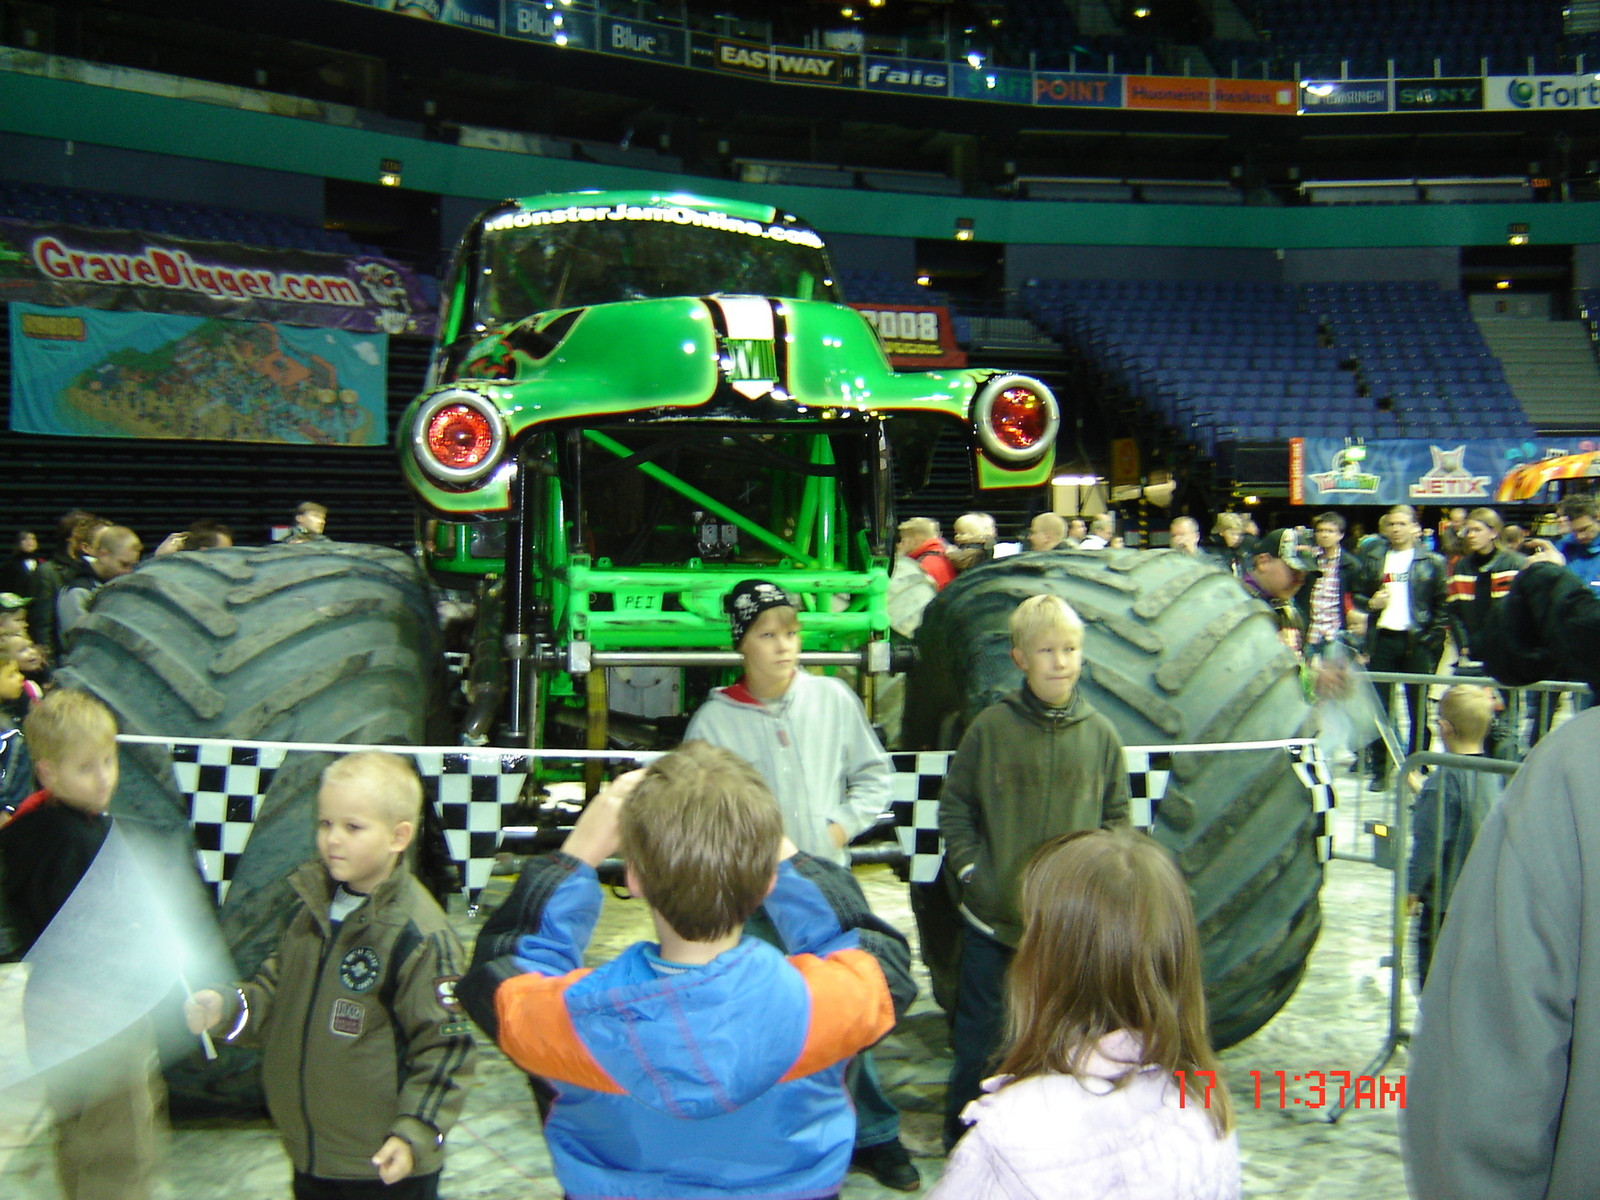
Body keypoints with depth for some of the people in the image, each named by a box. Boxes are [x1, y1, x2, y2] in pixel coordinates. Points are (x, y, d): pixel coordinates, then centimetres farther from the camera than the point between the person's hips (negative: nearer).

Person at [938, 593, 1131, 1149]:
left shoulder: (1100, 734, 0)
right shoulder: (991, 727, -6)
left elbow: (1116, 816, 7)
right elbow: (954, 804, 1)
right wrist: (968, 868, -8)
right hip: (991, 915, -1)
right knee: (978, 1031, 12)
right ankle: (961, 1134, 30)